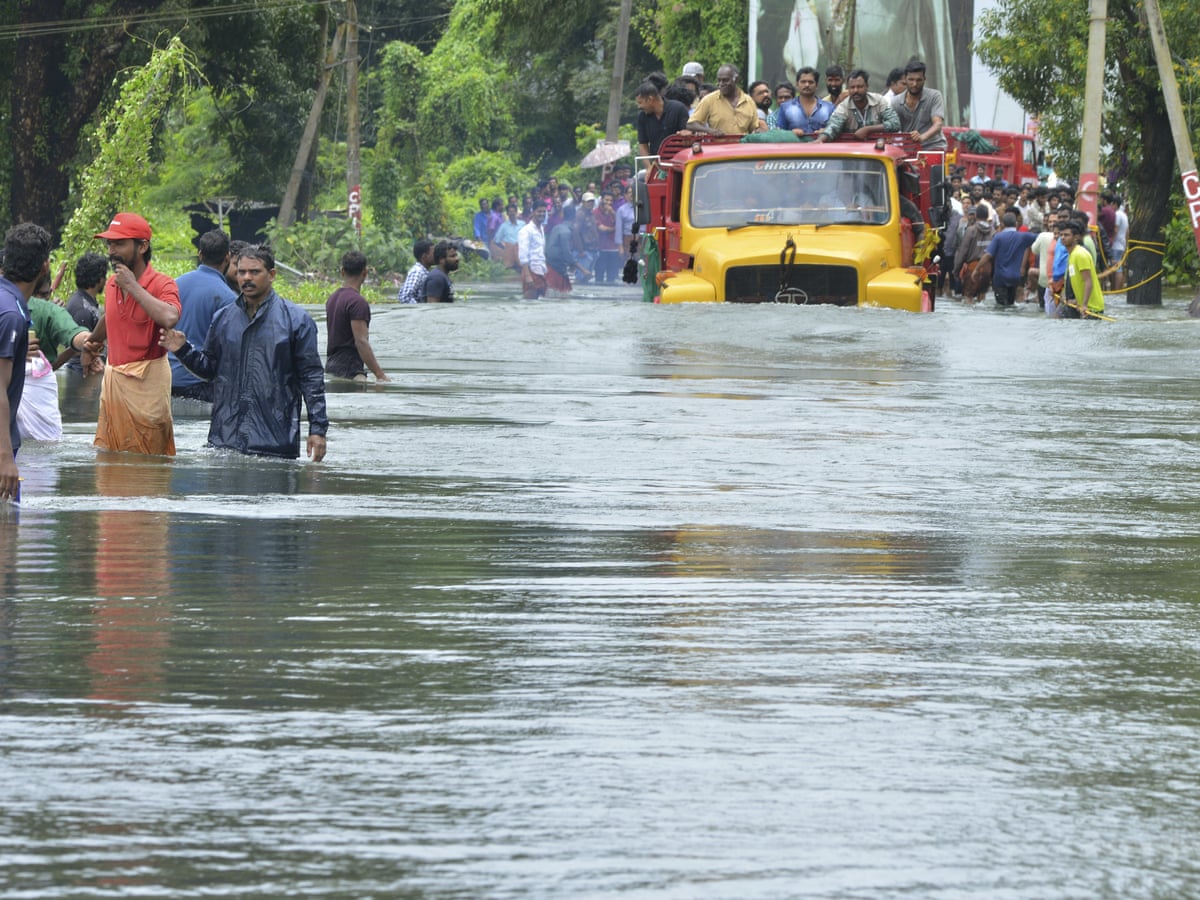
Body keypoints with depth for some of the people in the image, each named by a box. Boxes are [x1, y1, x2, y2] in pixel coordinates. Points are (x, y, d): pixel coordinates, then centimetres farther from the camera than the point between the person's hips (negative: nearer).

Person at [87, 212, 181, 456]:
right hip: (113, 378, 7)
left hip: (147, 380, -7)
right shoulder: (111, 284, 11)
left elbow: (169, 318, -32)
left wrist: (133, 286, -24)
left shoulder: (162, 284, -11)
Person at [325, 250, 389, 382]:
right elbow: (361, 342, -21)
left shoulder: (332, 298, 15)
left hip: (332, 366, 9)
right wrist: (380, 374, -21)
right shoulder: (358, 302, -13)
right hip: (349, 370, -9)